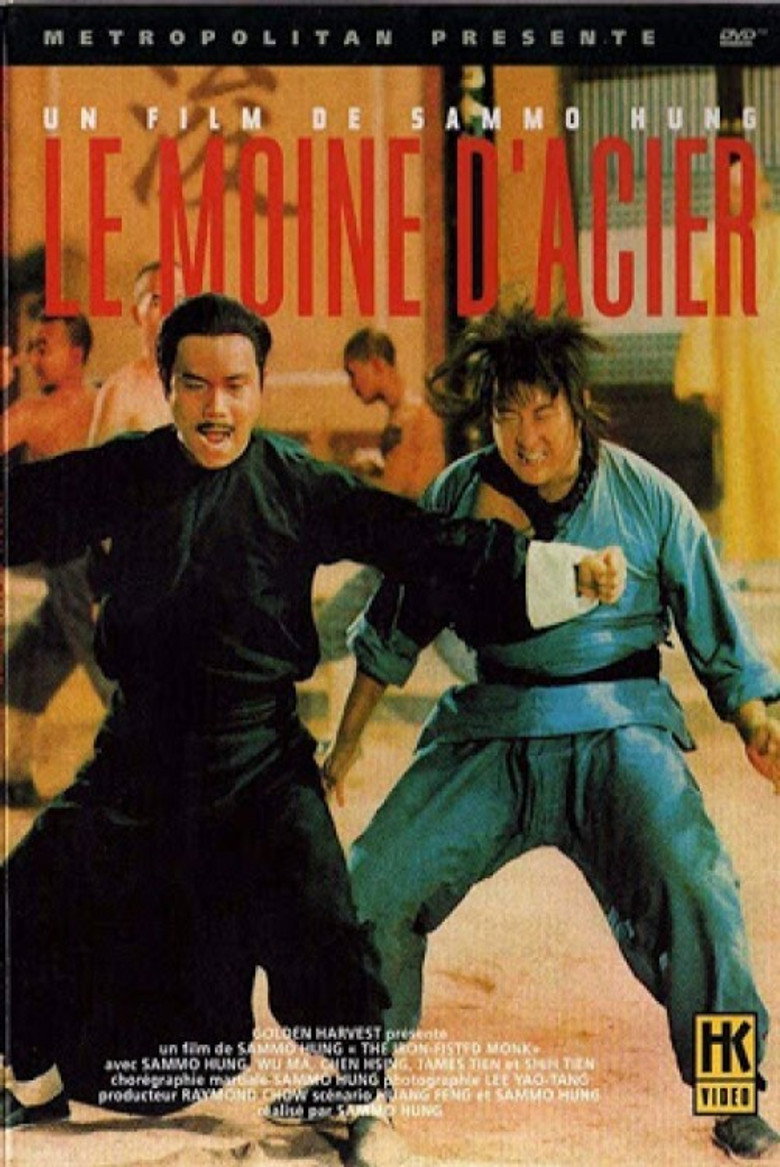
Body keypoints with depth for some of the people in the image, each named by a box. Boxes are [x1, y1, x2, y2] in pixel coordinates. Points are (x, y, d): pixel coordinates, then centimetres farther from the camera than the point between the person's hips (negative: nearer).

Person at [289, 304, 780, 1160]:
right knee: (371, 886, -6)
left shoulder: (646, 497, -3)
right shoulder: (460, 494, 1)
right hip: (491, 735, 2)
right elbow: (393, 629, 12)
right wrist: (344, 745, 14)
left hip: (618, 731, -2)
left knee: (691, 883, -25)